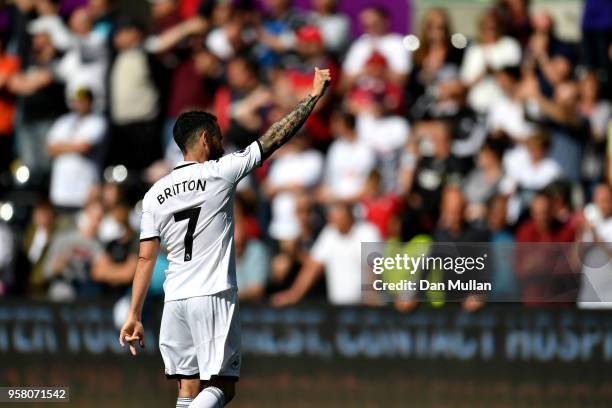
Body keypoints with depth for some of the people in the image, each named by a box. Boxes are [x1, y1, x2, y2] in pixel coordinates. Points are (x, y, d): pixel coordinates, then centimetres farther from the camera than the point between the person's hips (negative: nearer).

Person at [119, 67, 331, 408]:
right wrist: (314, 95, 11)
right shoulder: (220, 172, -3)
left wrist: (134, 316, 9)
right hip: (214, 294, -5)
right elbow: (277, 137, 1)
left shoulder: (156, 193, 10)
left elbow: (146, 258, 7)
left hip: (175, 300, 5)